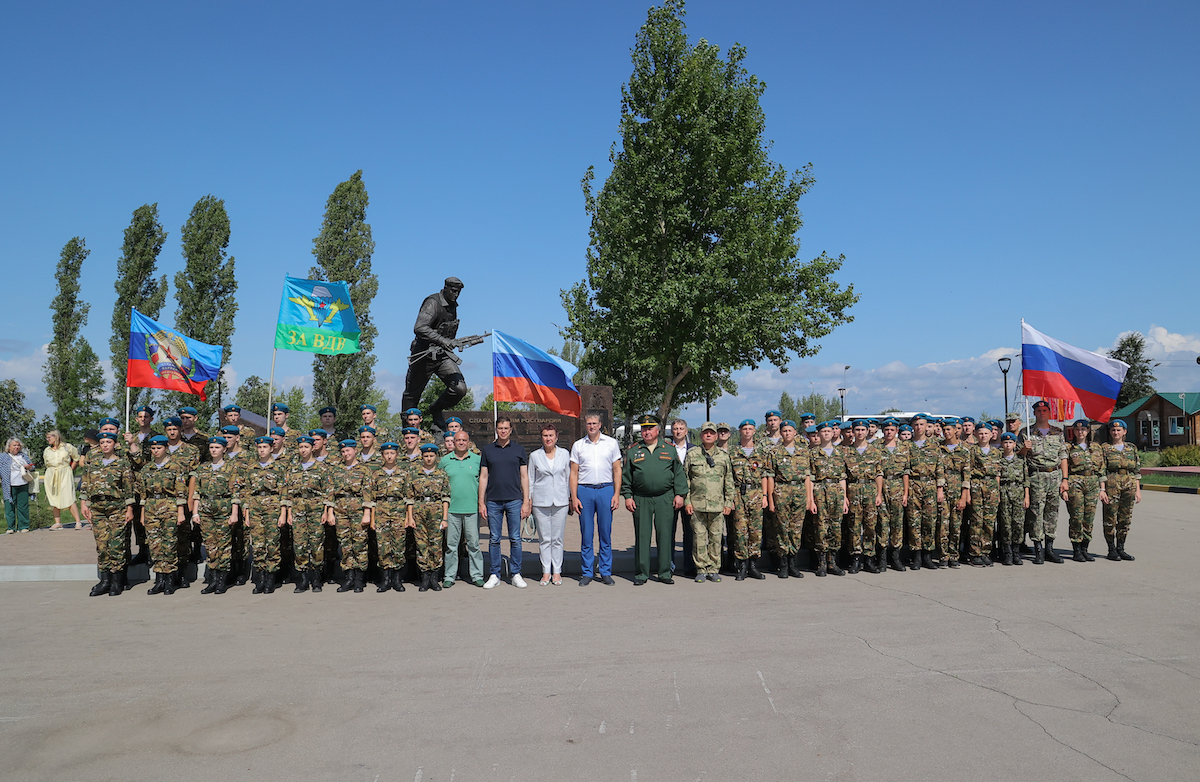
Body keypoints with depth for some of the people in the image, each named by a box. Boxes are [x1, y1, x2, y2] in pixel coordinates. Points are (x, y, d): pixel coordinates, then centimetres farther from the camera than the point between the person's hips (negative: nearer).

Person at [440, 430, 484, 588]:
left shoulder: (477, 460, 6)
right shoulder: (444, 460, 8)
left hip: (472, 509, -1)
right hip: (451, 509, 1)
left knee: (474, 543, 3)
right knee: (451, 544, 5)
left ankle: (476, 575, 11)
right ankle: (449, 576, 14)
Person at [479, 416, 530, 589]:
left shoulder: (518, 449, 5)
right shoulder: (488, 449, 7)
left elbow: (524, 477, 5)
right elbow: (483, 477, 8)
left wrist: (526, 502, -2)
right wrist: (481, 503, 2)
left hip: (514, 500, -1)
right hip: (493, 501, 1)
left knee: (515, 539, 2)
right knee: (494, 539, 5)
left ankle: (516, 575, 10)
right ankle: (494, 575, 13)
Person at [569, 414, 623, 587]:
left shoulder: (611, 443, 8)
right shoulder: (578, 445, 8)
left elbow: (617, 470, 8)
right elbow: (574, 473, 7)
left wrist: (616, 495, -1)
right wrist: (574, 497, -1)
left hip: (606, 490, 0)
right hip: (584, 490, 0)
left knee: (606, 533, 3)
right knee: (586, 534, 2)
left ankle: (606, 572, 11)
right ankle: (587, 573, 11)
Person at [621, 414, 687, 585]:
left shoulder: (669, 450, 10)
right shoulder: (633, 451, 9)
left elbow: (679, 474, 9)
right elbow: (626, 476, 9)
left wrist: (679, 494, 2)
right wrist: (627, 496, 1)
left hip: (665, 499, 0)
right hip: (641, 500, 0)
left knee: (665, 536, 1)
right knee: (642, 536, 1)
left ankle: (665, 573, 11)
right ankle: (641, 574, 10)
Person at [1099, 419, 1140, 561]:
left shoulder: (1132, 448, 13)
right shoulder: (1105, 448, 2)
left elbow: (1137, 470, 13)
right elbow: (1102, 471, -3)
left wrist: (1138, 490, 7)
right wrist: (1102, 489, -10)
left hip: (1129, 486, 4)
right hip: (1111, 485, -3)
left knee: (1126, 519, 6)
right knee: (1110, 518, -2)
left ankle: (1121, 548, 15)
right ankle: (1112, 549, 6)